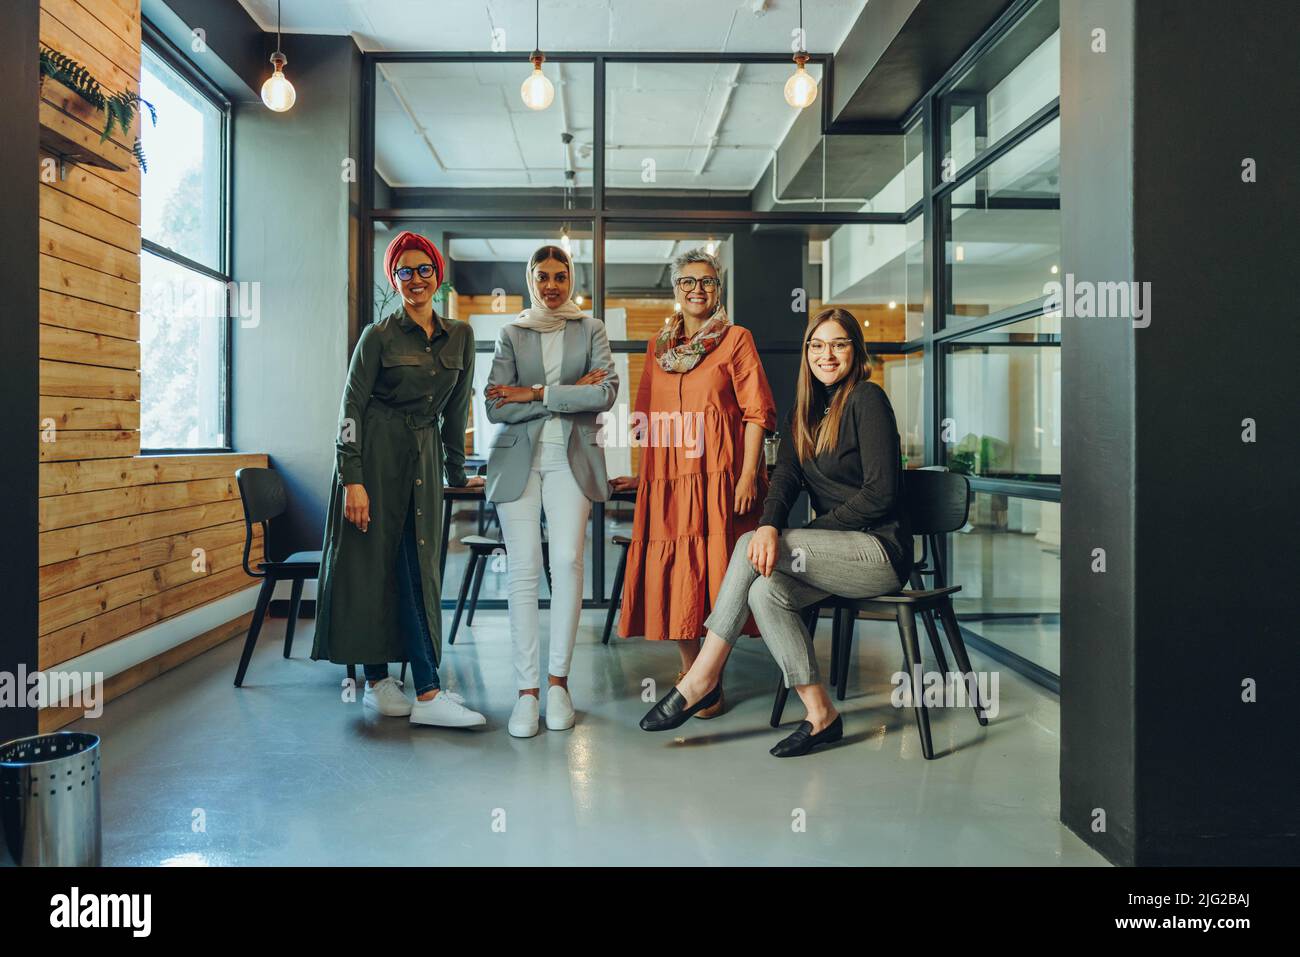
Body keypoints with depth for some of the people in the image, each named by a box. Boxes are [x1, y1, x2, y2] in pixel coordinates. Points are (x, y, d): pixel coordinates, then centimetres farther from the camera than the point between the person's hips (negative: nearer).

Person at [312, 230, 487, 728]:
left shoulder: (459, 336, 9)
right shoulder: (379, 336, -4)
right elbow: (351, 408, -7)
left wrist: (456, 472, 16)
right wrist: (352, 480, -15)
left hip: (424, 457, 4)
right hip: (376, 453, -4)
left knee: (420, 571, 2)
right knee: (372, 564, -1)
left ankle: (426, 692, 6)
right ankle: (377, 682, 9)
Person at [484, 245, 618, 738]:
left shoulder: (590, 330, 12)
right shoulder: (511, 334, 13)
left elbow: (606, 392, -5)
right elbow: (496, 407, 0)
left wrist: (536, 393, -6)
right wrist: (570, 392, -5)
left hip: (571, 456, 0)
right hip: (518, 457, 1)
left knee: (567, 561, -13)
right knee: (522, 569, -7)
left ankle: (558, 681, -2)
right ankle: (527, 689, -2)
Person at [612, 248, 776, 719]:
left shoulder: (736, 339, 4)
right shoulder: (658, 347, 18)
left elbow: (756, 411, -4)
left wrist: (748, 473, -13)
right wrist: (642, 473, 18)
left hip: (718, 476, -4)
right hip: (667, 479, 5)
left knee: (714, 570, -5)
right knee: (671, 570, 2)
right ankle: (689, 670, 16)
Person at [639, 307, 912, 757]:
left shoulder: (866, 400, -8)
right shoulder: (808, 407, 15)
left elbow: (881, 492, -14)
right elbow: (786, 475, 2)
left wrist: (812, 532, -12)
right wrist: (770, 526, -19)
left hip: (880, 551, -7)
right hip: (841, 553, 7)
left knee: (750, 549, -22)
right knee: (766, 590, -22)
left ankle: (702, 679, -16)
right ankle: (820, 714, -14)